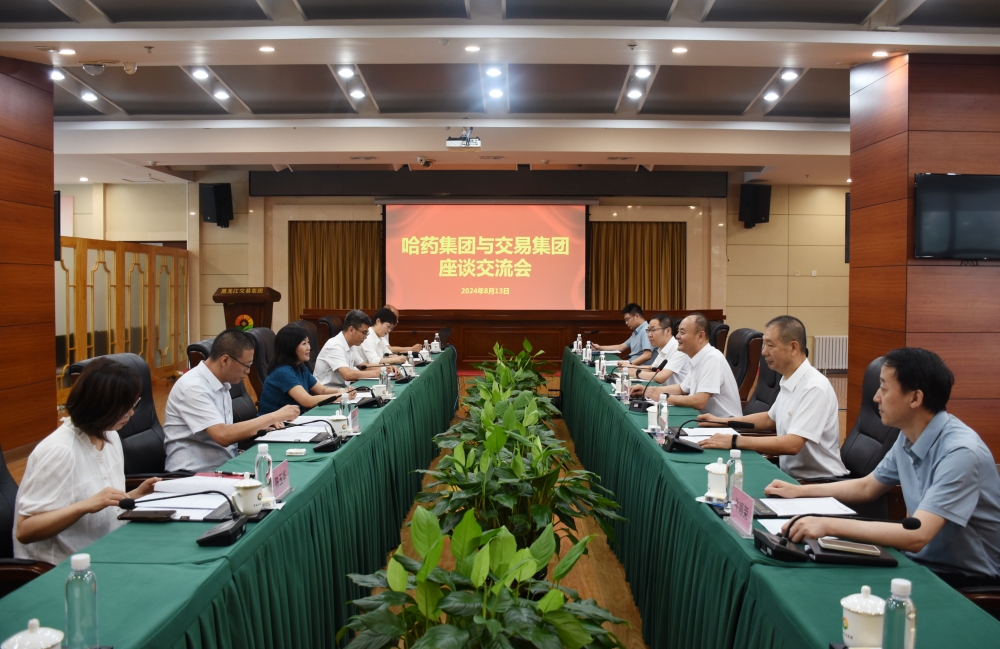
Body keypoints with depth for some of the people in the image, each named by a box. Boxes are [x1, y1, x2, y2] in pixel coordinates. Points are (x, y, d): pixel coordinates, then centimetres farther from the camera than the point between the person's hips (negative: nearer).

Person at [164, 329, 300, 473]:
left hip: (225, 465, 8)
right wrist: (274, 416, -19)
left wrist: (263, 424, -1)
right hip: (195, 473, -8)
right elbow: (223, 436, -26)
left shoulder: (220, 384, 10)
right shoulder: (193, 387, -16)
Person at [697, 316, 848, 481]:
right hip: (792, 475, 8)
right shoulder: (788, 381, 7)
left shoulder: (814, 387, -20)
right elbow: (771, 419, 25)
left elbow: (792, 445, -27)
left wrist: (735, 441, -25)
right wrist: (723, 421, 18)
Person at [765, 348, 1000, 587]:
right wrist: (799, 491, 12)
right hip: (925, 560, 7)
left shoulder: (960, 452, -26)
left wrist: (830, 525, -34)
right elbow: (867, 487, 16)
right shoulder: (909, 437, -1)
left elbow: (916, 536, -33)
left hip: (970, 578, -7)